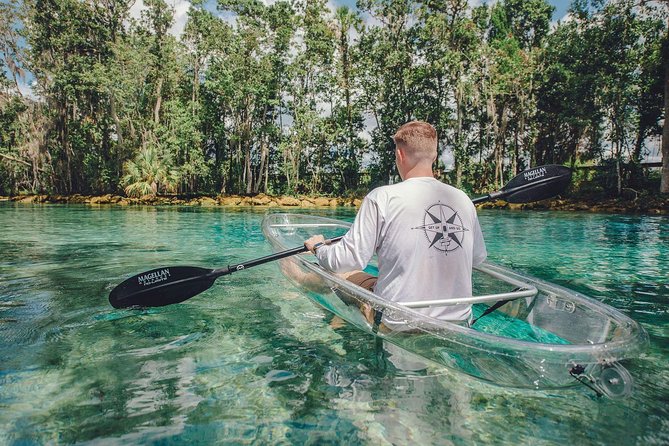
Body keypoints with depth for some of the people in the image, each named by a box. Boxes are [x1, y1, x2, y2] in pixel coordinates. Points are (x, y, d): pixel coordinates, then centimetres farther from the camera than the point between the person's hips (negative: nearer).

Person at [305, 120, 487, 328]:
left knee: (348, 276, 15)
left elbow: (348, 260, -15)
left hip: (400, 325, -5)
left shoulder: (381, 198, -16)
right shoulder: (463, 200, -2)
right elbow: (478, 258, 9)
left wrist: (318, 246, 6)